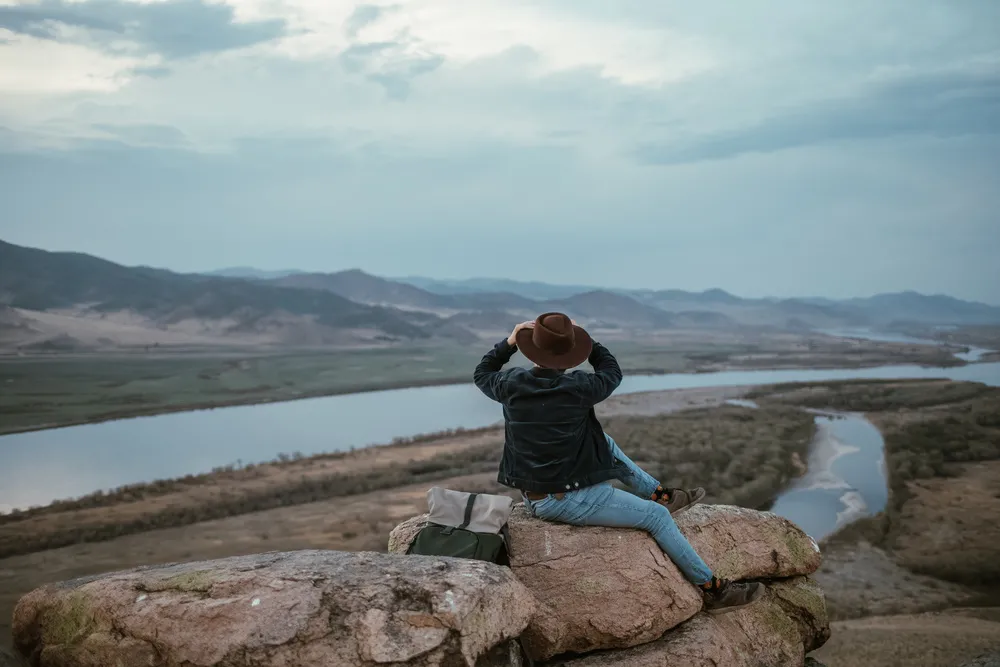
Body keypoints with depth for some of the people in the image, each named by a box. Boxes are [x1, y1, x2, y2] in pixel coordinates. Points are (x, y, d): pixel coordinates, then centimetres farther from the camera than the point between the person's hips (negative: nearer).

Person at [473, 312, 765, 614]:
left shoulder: (512, 384, -8)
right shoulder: (577, 387, -20)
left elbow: (482, 374, 17)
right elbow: (612, 372, 3)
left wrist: (509, 342, 14)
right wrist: (580, 338, 10)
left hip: (532, 499, 7)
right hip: (570, 502, -7)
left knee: (605, 442, 24)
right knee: (657, 516, 7)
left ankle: (660, 493, 37)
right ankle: (712, 590, 18)